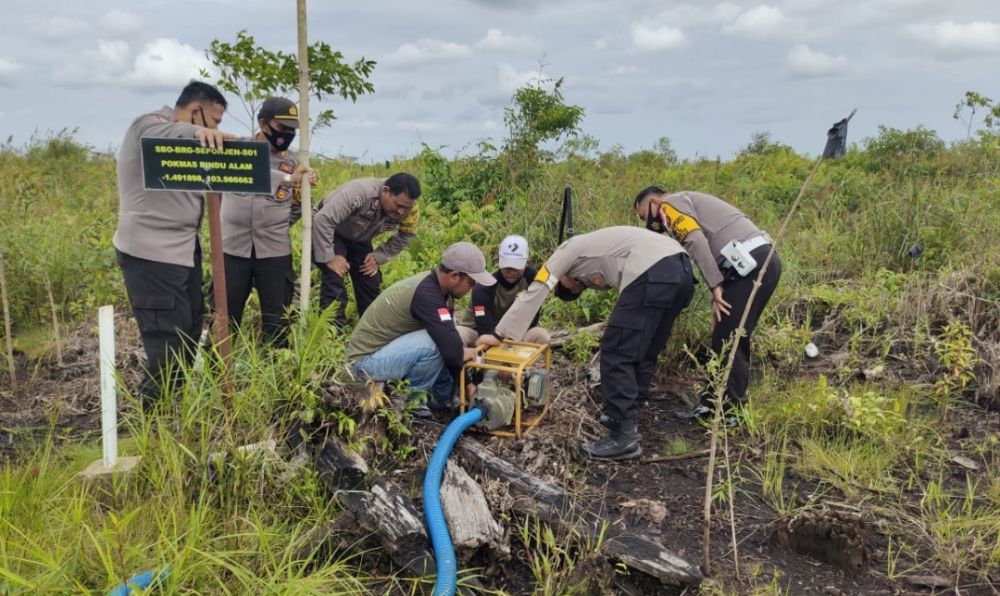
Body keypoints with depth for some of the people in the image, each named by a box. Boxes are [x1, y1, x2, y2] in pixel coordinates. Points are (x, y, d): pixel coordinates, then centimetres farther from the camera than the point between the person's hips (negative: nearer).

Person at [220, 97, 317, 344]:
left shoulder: (292, 160, 6)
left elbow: (296, 206, 15)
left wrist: (275, 228, 1)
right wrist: (287, 179, -32)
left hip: (274, 249, 2)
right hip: (234, 246, -1)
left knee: (277, 317, 8)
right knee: (225, 314, 8)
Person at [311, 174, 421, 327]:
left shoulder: (409, 208, -21)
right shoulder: (360, 192, -39)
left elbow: (405, 236, -4)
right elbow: (323, 220, -39)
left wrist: (379, 257, -14)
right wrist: (329, 258, -35)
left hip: (358, 240, 6)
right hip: (327, 232, -6)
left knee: (371, 282, 2)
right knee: (335, 278, -21)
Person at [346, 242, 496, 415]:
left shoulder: (433, 284, 1)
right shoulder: (426, 294, -28)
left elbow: (450, 340, 9)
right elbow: (452, 351, -32)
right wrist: (464, 354, -9)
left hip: (384, 348, 10)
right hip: (366, 361, -10)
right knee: (434, 344, -27)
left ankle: (443, 397, 11)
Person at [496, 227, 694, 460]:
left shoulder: (568, 251, 18)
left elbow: (533, 295, 16)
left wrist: (498, 334, 18)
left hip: (653, 274, -9)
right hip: (682, 270, 9)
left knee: (615, 354, -1)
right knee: (642, 354, 21)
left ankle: (624, 437, 1)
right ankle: (626, 418, 31)